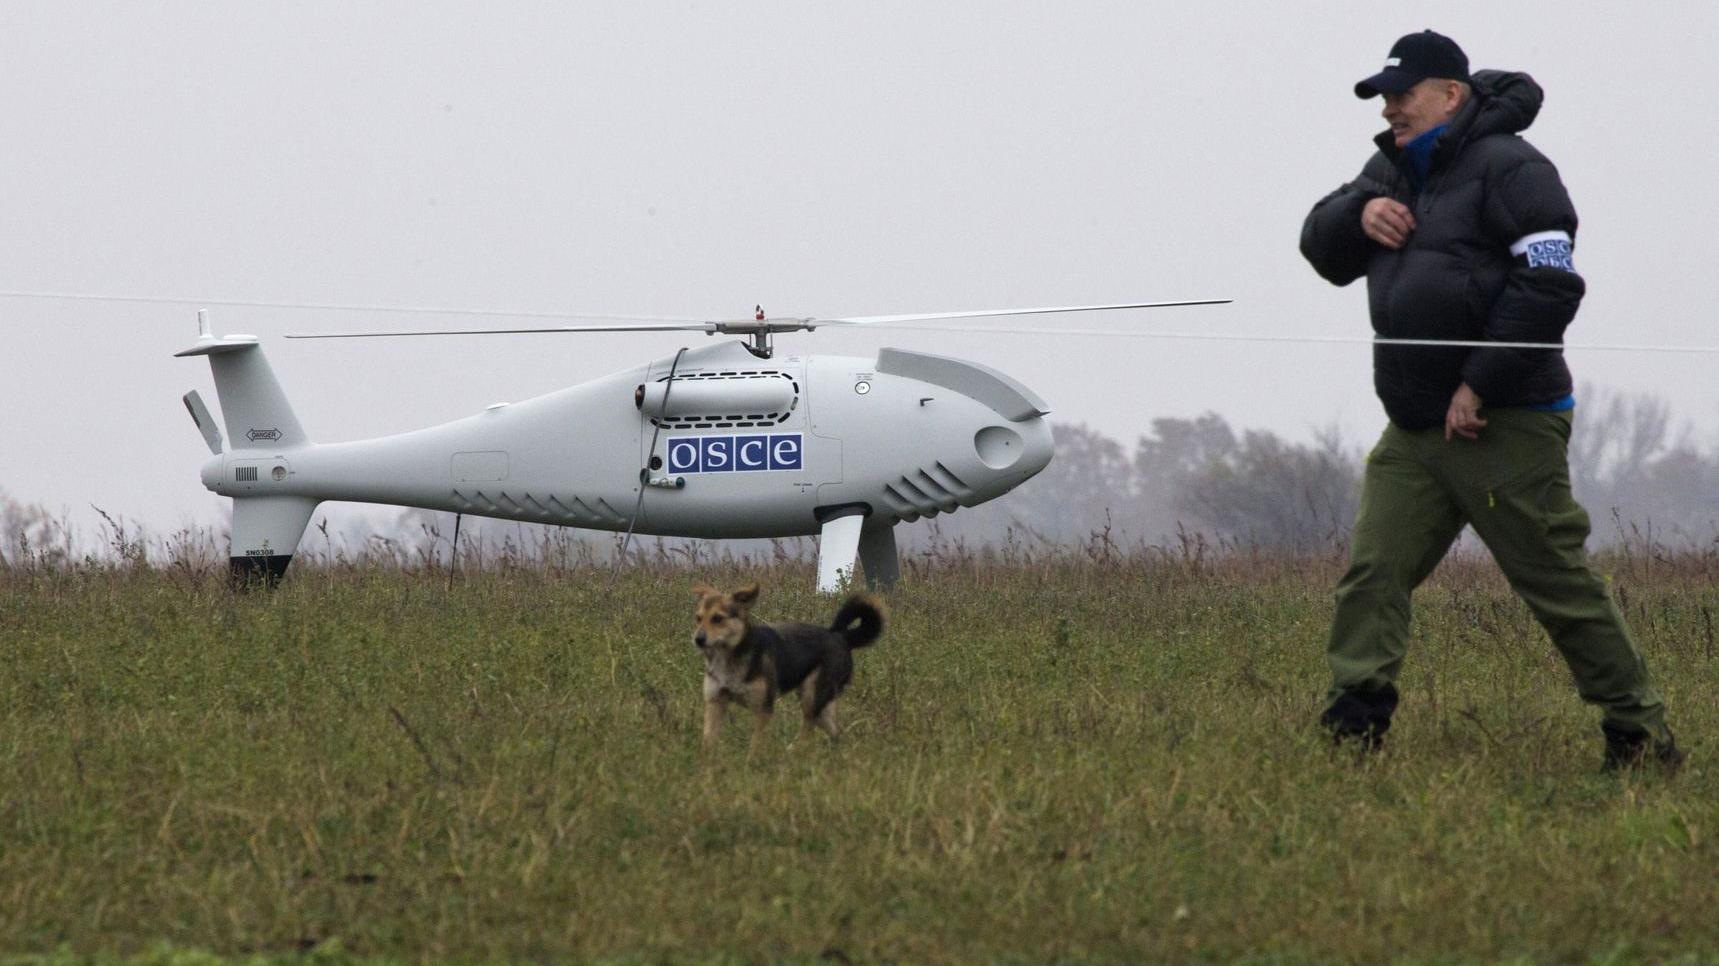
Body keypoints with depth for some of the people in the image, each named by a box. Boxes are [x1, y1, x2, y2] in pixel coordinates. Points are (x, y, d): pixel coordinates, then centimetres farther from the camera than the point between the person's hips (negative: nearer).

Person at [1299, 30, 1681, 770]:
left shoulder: (1507, 168, -11)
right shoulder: (1395, 171, 17)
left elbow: (1549, 286, -19)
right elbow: (1321, 248, 19)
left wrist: (1480, 386, -20)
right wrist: (1358, 215, -5)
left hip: (1504, 427, -8)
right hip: (1415, 430, 8)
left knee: (1559, 584, -3)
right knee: (1373, 573, -5)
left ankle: (1642, 739, 6)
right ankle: (1351, 731, -8)